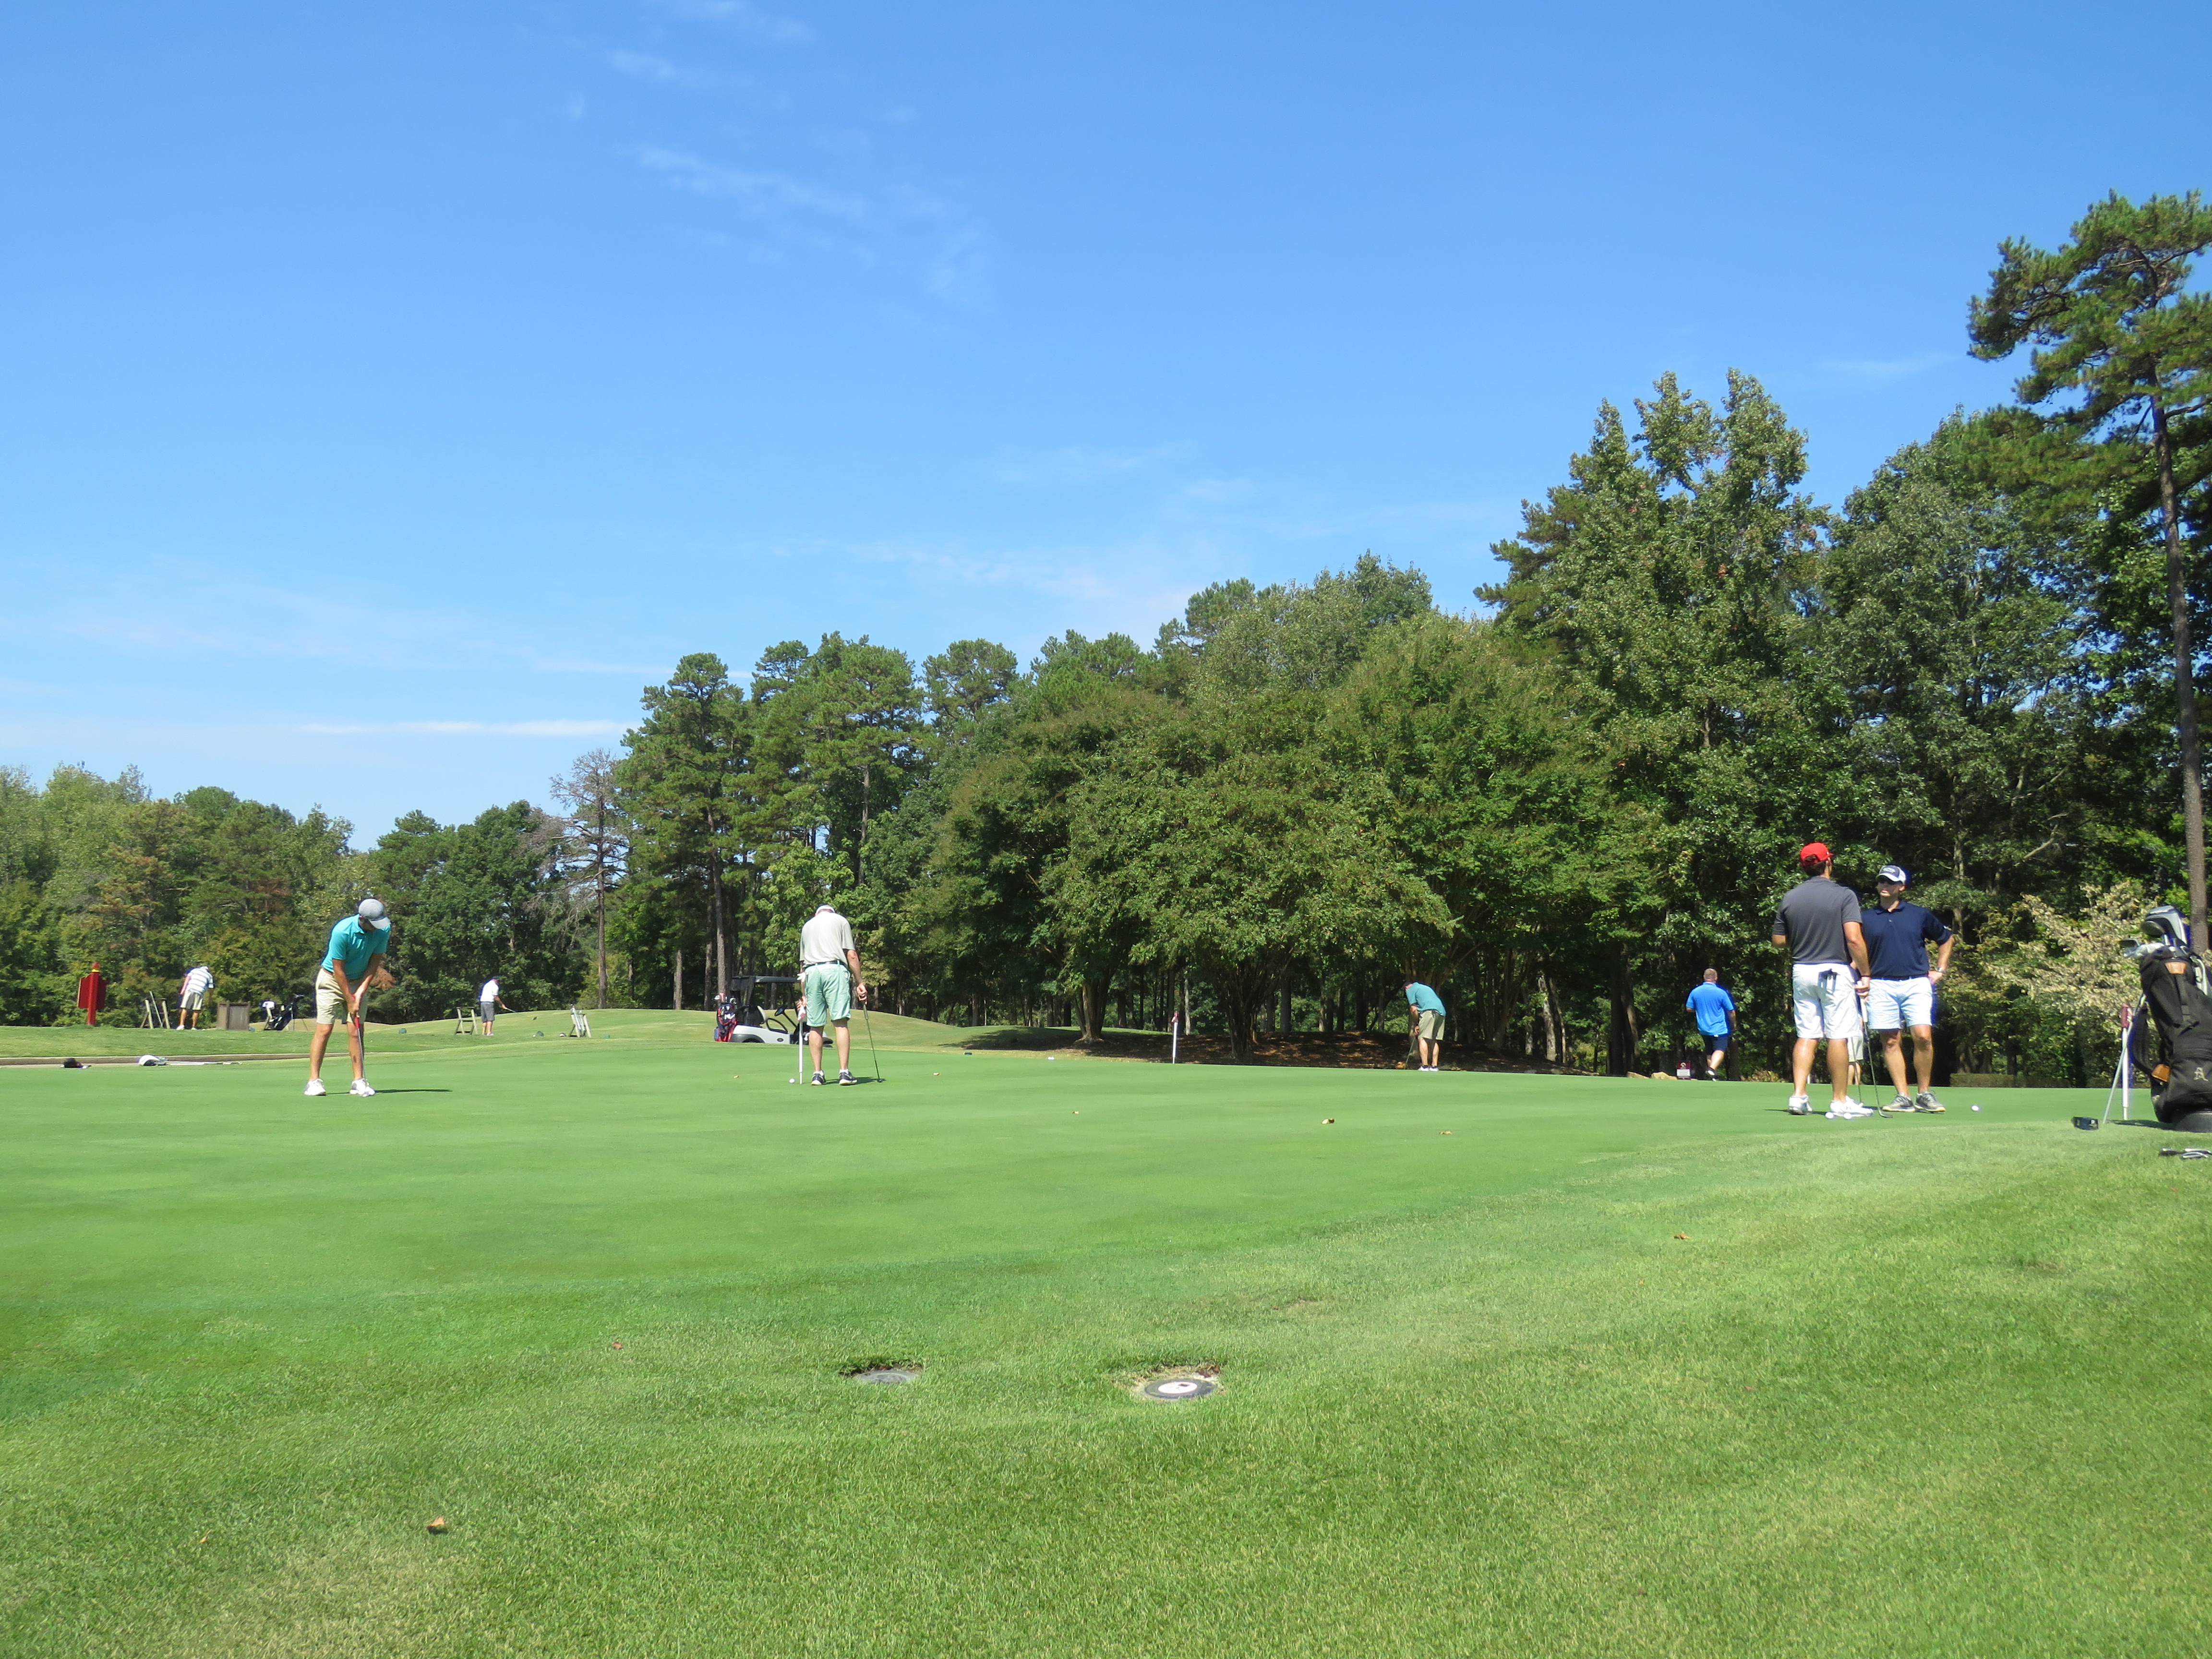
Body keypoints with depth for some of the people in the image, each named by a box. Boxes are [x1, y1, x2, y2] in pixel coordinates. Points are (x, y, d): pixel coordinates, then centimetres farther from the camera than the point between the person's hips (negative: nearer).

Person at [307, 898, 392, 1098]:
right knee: (324, 1030, -8)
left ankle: (359, 1081, -2)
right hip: (332, 980, -4)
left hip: (359, 982, 4)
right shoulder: (342, 932, -27)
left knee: (356, 1031, -2)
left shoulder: (384, 930, -15)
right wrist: (350, 1002, -15)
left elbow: (375, 962, -5)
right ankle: (314, 1080, -4)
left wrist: (361, 991, -13)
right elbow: (338, 969, -19)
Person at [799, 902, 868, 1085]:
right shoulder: (840, 921, 16)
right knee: (841, 1022, -8)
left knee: (815, 1025, 7)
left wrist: (805, 995, 32)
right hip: (834, 969, -4)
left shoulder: (807, 926, 27)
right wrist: (860, 983, 8)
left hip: (811, 972, 4)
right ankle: (844, 1072, -14)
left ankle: (817, 1073, 6)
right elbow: (851, 956, 4)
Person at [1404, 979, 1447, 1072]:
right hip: (1441, 1013, 7)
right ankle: (1434, 1066, 9)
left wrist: (1416, 1025, 14)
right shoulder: (1426, 987, 34)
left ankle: (1425, 1066, -14)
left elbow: (1414, 1010, 4)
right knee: (1435, 1040, 12)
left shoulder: (1410, 990, 12)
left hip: (1429, 1011, -7)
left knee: (1422, 1038, -7)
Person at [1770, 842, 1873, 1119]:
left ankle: (1799, 1096, 2)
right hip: (1836, 972, -4)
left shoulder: (1789, 898, 5)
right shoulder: (1844, 895, -8)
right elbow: (1854, 939, -16)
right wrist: (1864, 974, -7)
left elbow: (1779, 940, 10)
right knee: (1838, 1037, 0)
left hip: (1802, 971, 4)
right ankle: (1840, 1102, 4)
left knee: (1807, 1036, 9)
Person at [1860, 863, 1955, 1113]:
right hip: (1882, 986, 1)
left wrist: (1940, 971, 14)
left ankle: (1925, 1094, 2)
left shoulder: (1920, 914, 8)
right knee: (1891, 1041, -1)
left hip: (1917, 983, -1)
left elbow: (1947, 939, 21)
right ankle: (1904, 1097, 4)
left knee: (1923, 1036, -13)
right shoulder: (1866, 919, 9)